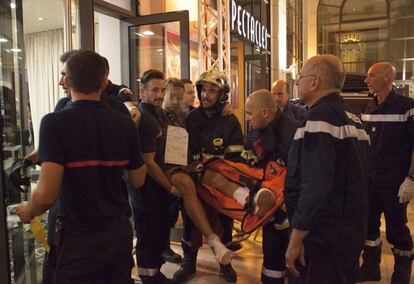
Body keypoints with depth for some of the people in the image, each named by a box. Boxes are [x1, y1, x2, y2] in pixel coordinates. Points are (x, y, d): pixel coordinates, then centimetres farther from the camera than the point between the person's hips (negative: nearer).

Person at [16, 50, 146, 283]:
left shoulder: (55, 122, -16)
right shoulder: (124, 123, -4)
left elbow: (47, 194, -22)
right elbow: (138, 181, 4)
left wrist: (28, 212, -1)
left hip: (78, 237, -4)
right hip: (119, 230, 4)